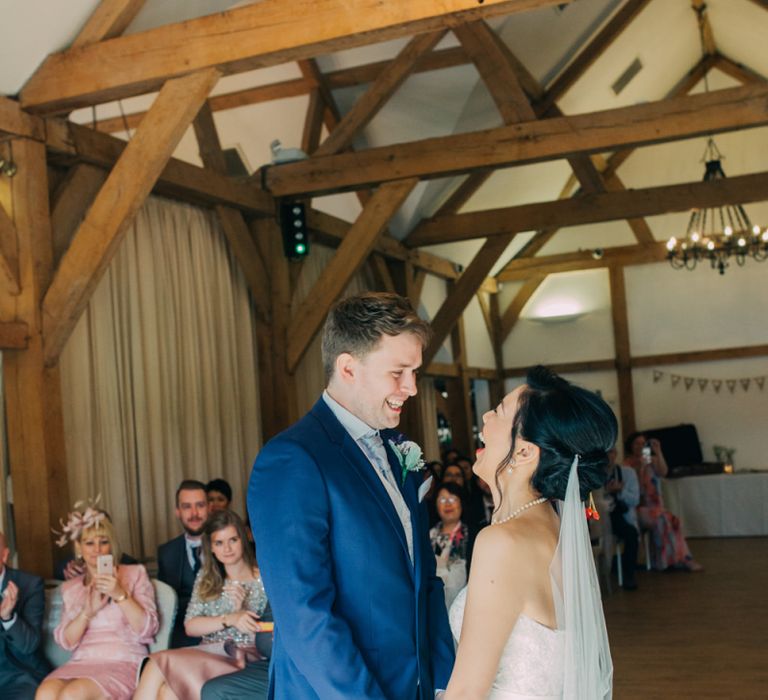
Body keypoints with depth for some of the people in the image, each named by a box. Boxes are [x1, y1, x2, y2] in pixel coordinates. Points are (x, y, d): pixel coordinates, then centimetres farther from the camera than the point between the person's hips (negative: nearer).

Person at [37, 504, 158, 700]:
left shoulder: (135, 573, 10)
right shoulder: (70, 588, 20)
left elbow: (147, 630, -1)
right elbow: (65, 642, 8)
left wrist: (120, 595, -15)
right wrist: (87, 612, -9)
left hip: (124, 663, -3)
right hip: (81, 663, 3)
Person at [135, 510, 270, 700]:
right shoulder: (206, 577, 14)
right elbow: (190, 626, 3)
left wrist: (240, 610, -16)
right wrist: (229, 619, -13)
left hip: (243, 662, -4)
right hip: (206, 655, 4)